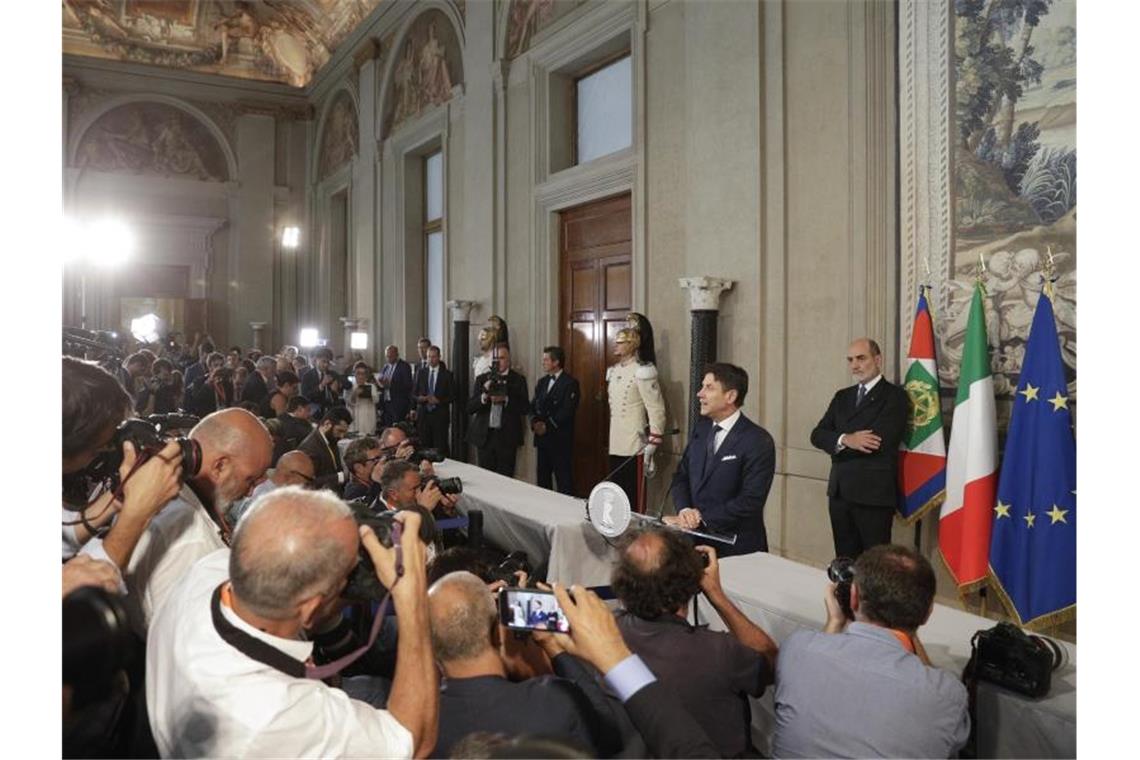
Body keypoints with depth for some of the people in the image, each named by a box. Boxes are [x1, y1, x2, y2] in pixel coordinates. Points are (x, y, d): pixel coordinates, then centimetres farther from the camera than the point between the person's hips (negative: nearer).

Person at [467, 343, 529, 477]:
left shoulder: (518, 380, 4)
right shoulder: (481, 379, 8)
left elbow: (525, 408, -4)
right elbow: (469, 408, 2)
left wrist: (505, 399, -18)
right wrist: (484, 396, -16)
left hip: (507, 437, -2)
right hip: (484, 435, 2)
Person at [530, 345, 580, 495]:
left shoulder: (570, 383, -7)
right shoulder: (542, 382, 16)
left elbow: (567, 411, -15)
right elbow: (533, 406, 13)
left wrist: (548, 426, -16)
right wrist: (535, 422, -6)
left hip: (560, 439, -7)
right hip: (542, 438, 7)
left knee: (564, 479, -3)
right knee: (542, 477, 10)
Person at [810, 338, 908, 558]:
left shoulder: (894, 396, -4)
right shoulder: (842, 397, 15)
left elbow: (880, 442, -17)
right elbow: (817, 435, 4)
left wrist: (840, 445, -5)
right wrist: (844, 440, -15)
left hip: (874, 493, -6)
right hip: (840, 492, 6)